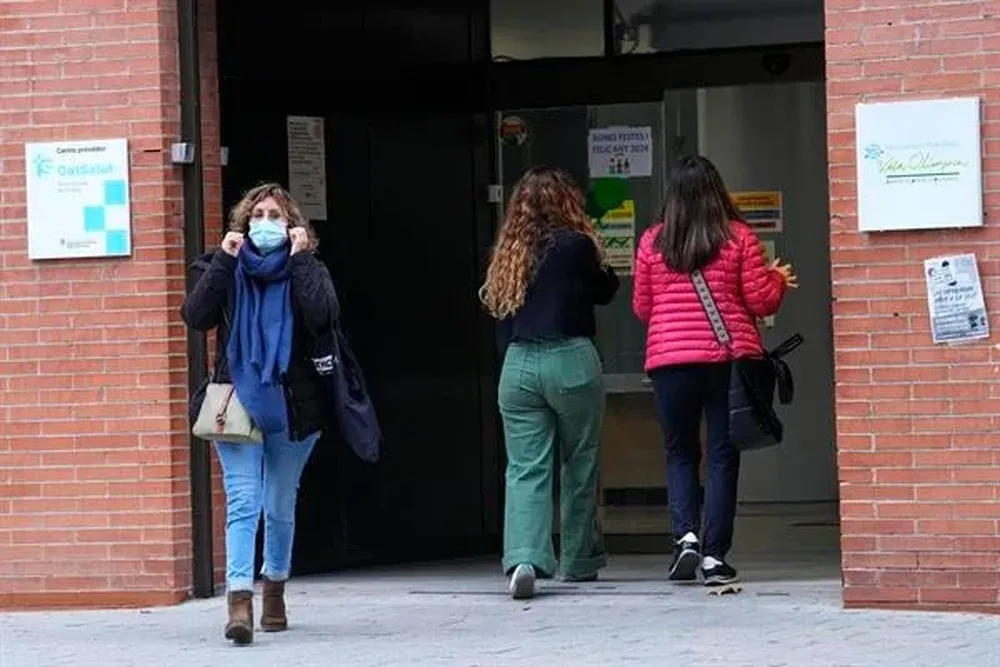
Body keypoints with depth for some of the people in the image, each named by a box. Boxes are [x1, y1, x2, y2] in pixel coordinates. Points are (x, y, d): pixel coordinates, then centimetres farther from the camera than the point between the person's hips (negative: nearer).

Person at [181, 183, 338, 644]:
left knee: (280, 507, 12)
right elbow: (195, 316, -9)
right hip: (236, 401, -1)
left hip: (290, 406, 1)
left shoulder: (306, 271, 6)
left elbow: (323, 317, -14)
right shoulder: (225, 270, 7)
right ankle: (239, 602, -25)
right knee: (242, 502, -15)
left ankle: (274, 593, 30)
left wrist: (300, 259, -12)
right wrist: (224, 260, -11)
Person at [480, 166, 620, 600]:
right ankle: (578, 561, 21)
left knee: (525, 469, -2)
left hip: (517, 365, 3)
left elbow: (494, 304, 11)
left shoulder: (507, 254, 8)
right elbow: (605, 290, 7)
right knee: (580, 465, 13)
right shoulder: (576, 246, -5)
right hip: (571, 361, -3)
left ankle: (523, 559, -21)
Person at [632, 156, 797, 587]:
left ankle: (685, 536, -5)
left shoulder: (652, 242, 3)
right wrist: (778, 279, 20)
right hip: (730, 358, -1)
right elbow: (761, 301, -1)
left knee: (680, 453, 14)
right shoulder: (738, 237, -1)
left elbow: (642, 308, 10)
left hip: (669, 360, 1)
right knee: (722, 456, 4)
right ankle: (715, 556, 0)